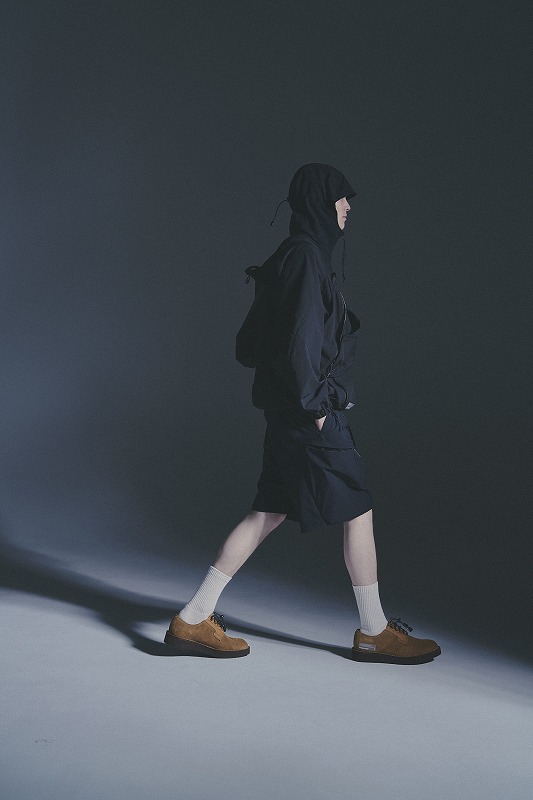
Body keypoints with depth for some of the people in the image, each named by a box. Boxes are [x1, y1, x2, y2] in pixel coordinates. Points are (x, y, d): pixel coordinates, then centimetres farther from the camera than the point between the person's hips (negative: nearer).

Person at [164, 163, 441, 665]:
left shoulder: (292, 256, 17)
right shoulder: (306, 255, -13)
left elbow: (248, 346, 19)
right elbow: (299, 340, -23)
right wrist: (315, 404, -16)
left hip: (287, 411, 10)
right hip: (309, 415, -10)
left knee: (268, 514, 10)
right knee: (358, 510, 2)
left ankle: (193, 620, 12)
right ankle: (373, 633, 16)